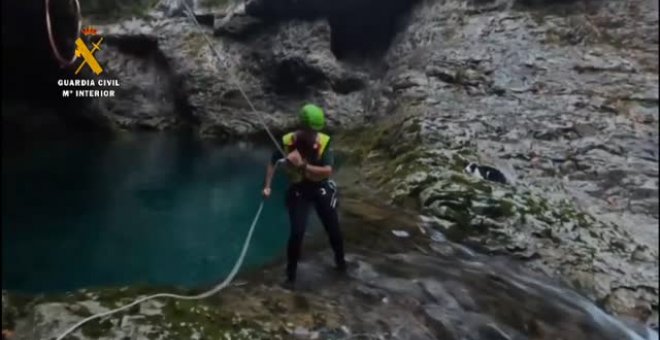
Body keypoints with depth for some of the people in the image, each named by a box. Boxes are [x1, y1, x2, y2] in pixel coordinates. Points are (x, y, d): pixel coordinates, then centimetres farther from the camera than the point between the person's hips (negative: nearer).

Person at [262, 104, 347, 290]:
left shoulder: (325, 142, -17)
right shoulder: (287, 141, -16)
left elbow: (328, 171, -26)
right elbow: (272, 163, -1)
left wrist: (303, 165, -36)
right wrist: (267, 186, -9)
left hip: (322, 188, 1)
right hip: (298, 190, -1)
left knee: (333, 229, 12)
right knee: (297, 233, -11)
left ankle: (340, 261, 40)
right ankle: (291, 276, 7)